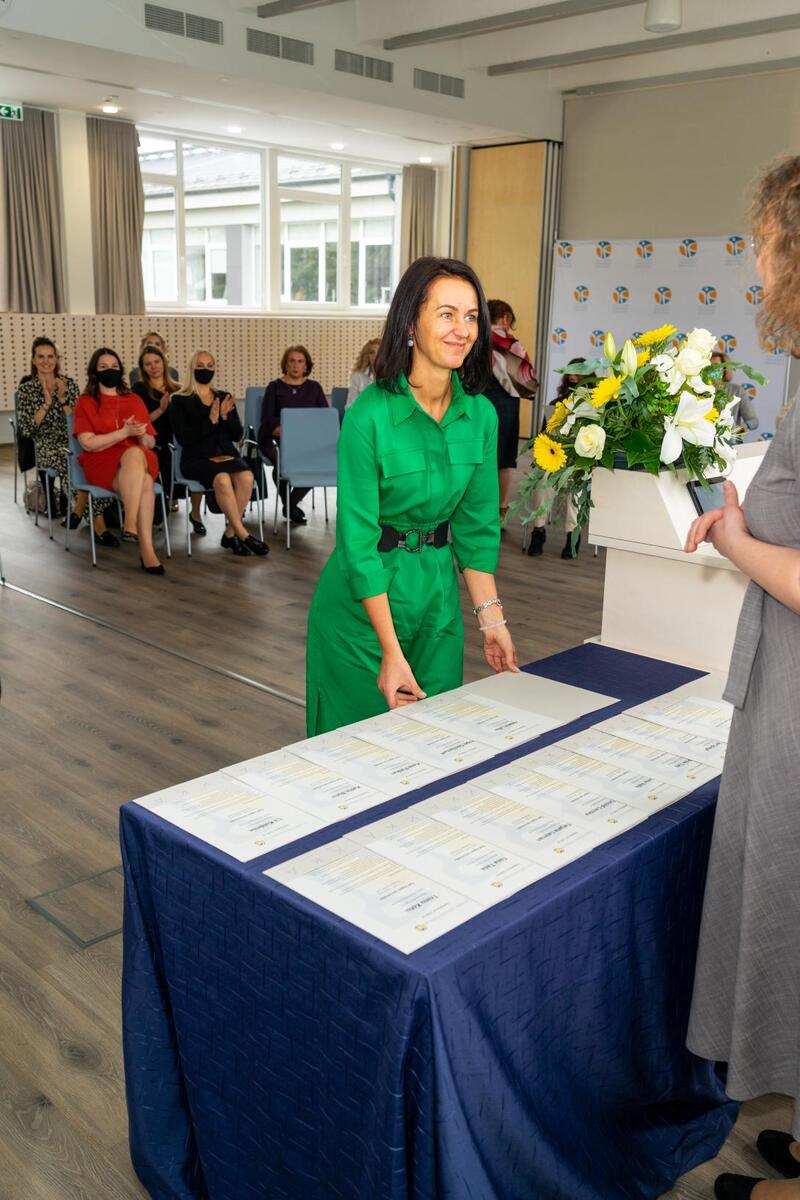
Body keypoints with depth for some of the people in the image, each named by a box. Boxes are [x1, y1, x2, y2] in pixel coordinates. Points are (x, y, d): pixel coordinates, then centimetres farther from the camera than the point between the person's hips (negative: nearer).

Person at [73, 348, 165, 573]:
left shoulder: (135, 400, 18)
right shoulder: (85, 402, 8)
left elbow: (151, 443, 16)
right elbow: (88, 443, -6)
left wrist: (141, 436, -7)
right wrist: (125, 432, -13)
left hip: (140, 460, 3)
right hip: (102, 464, -3)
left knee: (136, 453, -37)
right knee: (144, 483, -36)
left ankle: (130, 525, -41)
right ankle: (146, 549, -45)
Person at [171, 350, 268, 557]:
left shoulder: (224, 397, 18)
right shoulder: (180, 400, 5)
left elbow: (237, 435, 11)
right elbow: (184, 437, -7)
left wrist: (225, 417, -7)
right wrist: (211, 421, -15)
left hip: (227, 454, 4)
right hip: (196, 458, -4)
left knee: (246, 477, -30)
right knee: (222, 479, -35)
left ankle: (230, 534, -19)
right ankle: (243, 535, -26)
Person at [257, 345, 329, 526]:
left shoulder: (314, 388, 14)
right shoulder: (275, 387, 6)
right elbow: (268, 420, -4)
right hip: (276, 438, -2)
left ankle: (292, 503, -5)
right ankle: (288, 504, -7)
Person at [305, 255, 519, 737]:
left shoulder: (481, 414, -3)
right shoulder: (370, 415, -20)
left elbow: (477, 526, 6)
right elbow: (359, 539, -19)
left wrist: (492, 617, 0)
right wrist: (391, 651, -20)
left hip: (438, 592, 5)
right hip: (365, 599, -5)